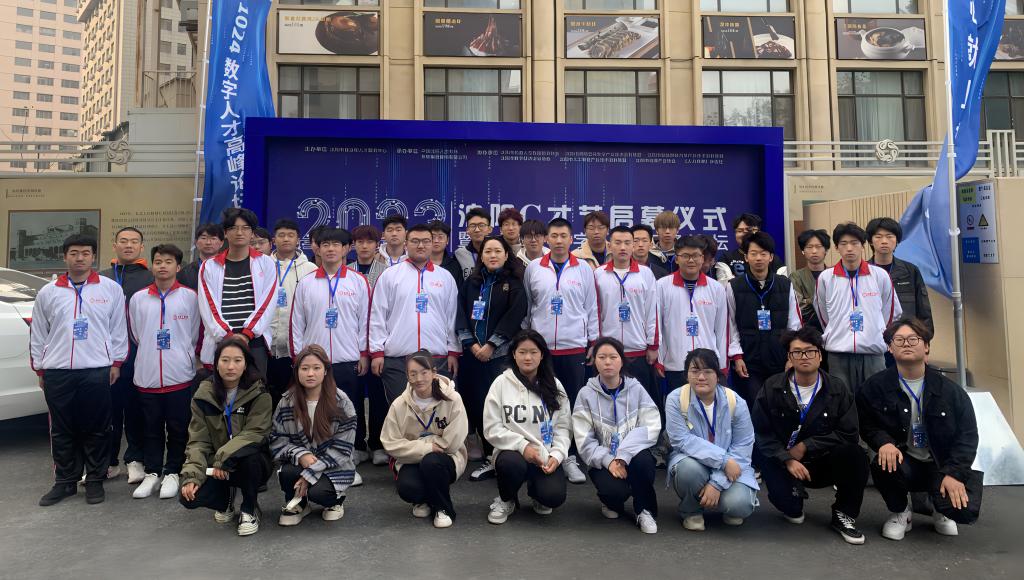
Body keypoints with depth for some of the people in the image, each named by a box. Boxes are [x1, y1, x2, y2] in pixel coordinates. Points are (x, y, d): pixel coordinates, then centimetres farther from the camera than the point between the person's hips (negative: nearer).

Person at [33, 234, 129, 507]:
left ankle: (95, 480, 17)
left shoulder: (111, 288, 3)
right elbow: (38, 333, 12)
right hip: (57, 372, 2)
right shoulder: (48, 292, 8)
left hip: (97, 371, -2)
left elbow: (118, 328, 5)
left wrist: (116, 362, 2)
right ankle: (65, 481, 22)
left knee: (96, 429, 5)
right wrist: (39, 368, 10)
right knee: (62, 430, 10)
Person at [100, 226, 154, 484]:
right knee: (108, 407, 5)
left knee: (136, 407, 2)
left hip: (139, 353, -3)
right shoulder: (101, 278, 16)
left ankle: (135, 459, 13)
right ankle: (108, 461, 17)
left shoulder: (152, 278, 5)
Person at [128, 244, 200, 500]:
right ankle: (152, 473, 23)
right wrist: (149, 354, 12)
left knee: (178, 428, 5)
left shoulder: (189, 297, -1)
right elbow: (135, 333, 12)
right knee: (152, 428, 11)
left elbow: (195, 334, 4)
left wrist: (183, 356, 7)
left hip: (180, 375, -2)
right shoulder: (138, 298, 5)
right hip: (147, 375, 2)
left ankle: (172, 473, 18)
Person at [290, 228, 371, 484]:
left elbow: (365, 320, 3)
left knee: (351, 414, 3)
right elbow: (297, 323, 8)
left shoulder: (359, 282, 3)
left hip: (349, 361, -1)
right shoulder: (306, 283, 7)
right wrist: (298, 357, 4)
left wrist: (365, 354, 1)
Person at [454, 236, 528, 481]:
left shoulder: (514, 283, 2)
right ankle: (489, 459, 14)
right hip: (473, 353, 4)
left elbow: (515, 315, -8)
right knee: (478, 405, 4)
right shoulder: (471, 283, 13)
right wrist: (471, 343, -7)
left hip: (500, 353, -4)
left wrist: (491, 345, -13)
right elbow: (461, 313, 7)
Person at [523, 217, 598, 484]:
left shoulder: (584, 270, 5)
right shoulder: (533, 269, 5)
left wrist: (594, 342, 4)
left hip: (574, 348, 0)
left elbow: (591, 308, 7)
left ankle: (570, 458, 15)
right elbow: (526, 306, 9)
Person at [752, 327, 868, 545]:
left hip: (823, 462, 1)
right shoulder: (772, 388, -4)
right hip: (782, 461, -1)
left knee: (856, 454, -29)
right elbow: (762, 433, -5)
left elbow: (848, 435, -8)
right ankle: (794, 505, 15)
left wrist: (805, 446, -15)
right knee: (785, 502, -29)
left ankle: (844, 515, -4)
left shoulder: (838, 389, -2)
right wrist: (788, 460, -18)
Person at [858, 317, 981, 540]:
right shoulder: (875, 387, -5)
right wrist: (883, 442, -23)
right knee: (883, 466, -35)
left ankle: (938, 506, 19)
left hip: (941, 465, 1)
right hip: (902, 461, -1)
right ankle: (899, 512, 1)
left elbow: (967, 436, -2)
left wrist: (953, 473, -14)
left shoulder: (950, 390, -4)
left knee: (965, 509, -24)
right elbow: (866, 424, -1)